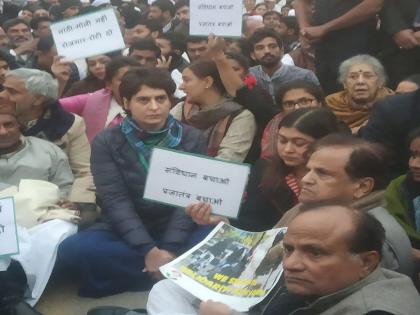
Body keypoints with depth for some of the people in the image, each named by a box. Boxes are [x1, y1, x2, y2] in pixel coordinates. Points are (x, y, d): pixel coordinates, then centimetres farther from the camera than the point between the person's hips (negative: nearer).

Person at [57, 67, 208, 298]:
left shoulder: (191, 138, -1)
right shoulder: (106, 142, -3)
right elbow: (115, 201, -12)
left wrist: (170, 249, -23)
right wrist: (149, 250, -25)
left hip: (176, 232, -1)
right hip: (125, 232, 1)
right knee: (71, 249, -28)